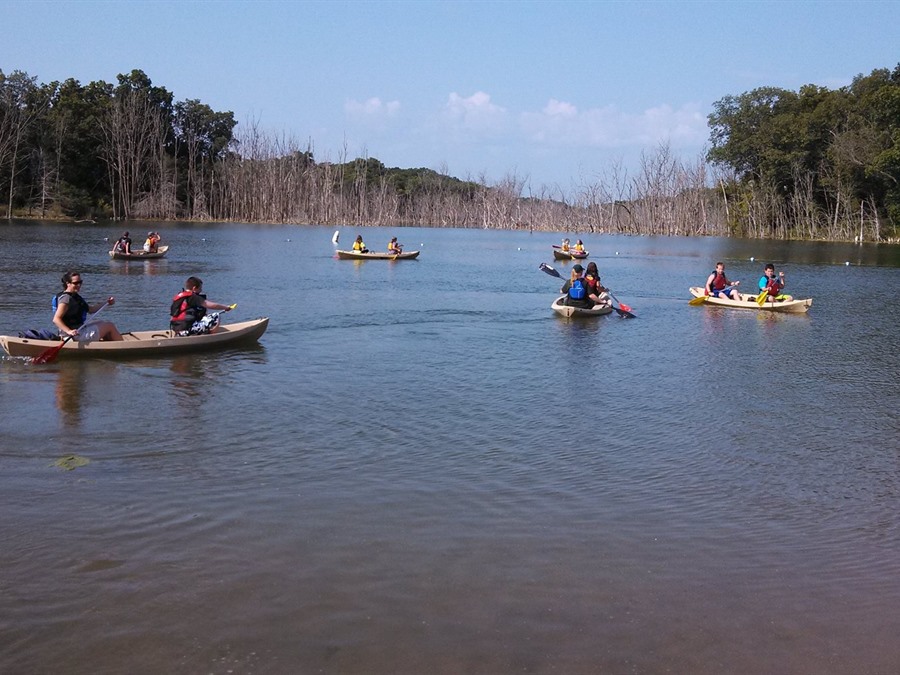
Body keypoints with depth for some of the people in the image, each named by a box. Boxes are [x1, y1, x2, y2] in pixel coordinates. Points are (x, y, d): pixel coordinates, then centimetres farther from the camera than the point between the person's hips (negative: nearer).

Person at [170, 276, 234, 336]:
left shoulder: (178, 296, 16)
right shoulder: (193, 297, -10)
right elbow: (211, 305, -13)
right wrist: (226, 307, 2)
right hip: (187, 330, -10)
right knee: (215, 317, -12)